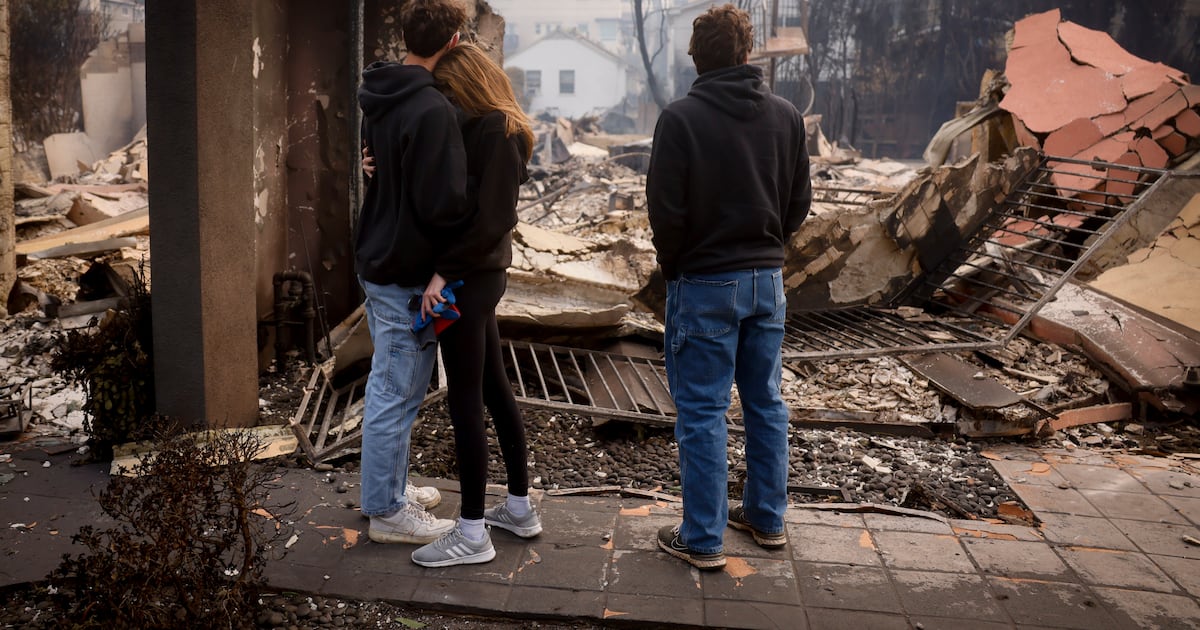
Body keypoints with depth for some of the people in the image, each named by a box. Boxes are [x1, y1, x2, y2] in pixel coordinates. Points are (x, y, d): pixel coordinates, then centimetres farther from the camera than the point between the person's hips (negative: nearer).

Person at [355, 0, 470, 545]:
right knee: (396, 394, 1)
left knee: (388, 386, 20)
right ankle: (387, 510, 14)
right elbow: (444, 204, -24)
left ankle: (389, 487, 34)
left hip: (377, 260, 10)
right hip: (408, 273, -10)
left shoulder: (379, 99, 8)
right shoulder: (433, 111, -22)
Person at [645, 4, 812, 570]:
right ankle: (767, 518, 27)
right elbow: (800, 202, 6)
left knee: (702, 411, 1)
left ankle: (703, 540, 8)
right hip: (767, 279, 5)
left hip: (704, 284, -5)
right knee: (765, 403, 16)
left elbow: (665, 208, -13)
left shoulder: (681, 118, -13)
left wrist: (673, 266, 3)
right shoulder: (786, 116, 3)